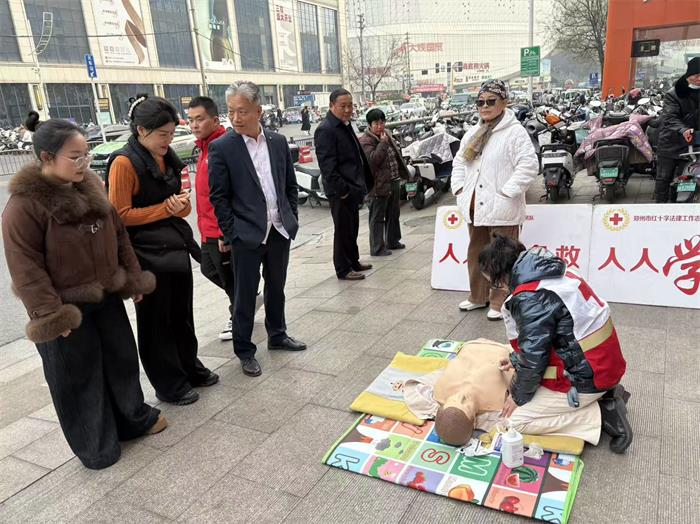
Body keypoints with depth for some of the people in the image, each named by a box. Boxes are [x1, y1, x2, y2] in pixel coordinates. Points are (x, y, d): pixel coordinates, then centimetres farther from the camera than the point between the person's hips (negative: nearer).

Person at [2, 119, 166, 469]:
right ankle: (95, 446, 28)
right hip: (66, 309, -6)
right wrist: (49, 314, -20)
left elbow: (118, 235, 10)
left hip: (106, 297, 7)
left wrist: (134, 278, 9)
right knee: (78, 376, 9)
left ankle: (134, 418, 42)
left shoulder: (91, 187, 3)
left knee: (122, 359, 19)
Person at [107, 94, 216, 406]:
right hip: (147, 253, -7)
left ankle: (190, 368, 35)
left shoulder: (168, 158, 10)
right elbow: (120, 215, -14)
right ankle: (169, 385, 21)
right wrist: (164, 208, -14)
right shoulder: (124, 162, -14)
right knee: (156, 320, 7)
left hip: (176, 247, 7)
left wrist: (181, 204, -8)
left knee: (182, 313, 17)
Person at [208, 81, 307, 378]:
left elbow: (291, 186, 12)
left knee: (276, 288, 18)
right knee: (245, 295, 5)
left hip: (280, 230, 4)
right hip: (247, 235, -4)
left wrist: (292, 218, 7)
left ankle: (277, 336, 36)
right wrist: (231, 233, -9)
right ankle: (244, 351, 20)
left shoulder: (278, 142, 4)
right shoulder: (221, 148, -8)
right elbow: (218, 197, -7)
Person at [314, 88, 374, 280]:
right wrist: (342, 190, -23)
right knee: (343, 230, 1)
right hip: (341, 192, -9)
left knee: (352, 228, 18)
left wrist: (363, 185, 18)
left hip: (353, 188, 9)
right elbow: (327, 165, -22)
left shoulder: (346, 125, 15)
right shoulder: (325, 130, -15)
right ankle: (343, 269, 11)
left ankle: (353, 262, 32)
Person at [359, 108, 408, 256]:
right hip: (379, 185, -9)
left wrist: (402, 173, 21)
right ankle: (377, 248, 4)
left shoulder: (386, 135, 13)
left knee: (394, 214, 20)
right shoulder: (365, 141, -14)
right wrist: (383, 142, -24)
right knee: (377, 218, -2)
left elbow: (396, 154, 23)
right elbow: (373, 159, -28)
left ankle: (393, 241, 34)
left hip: (394, 182, 9)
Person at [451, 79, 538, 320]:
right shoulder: (473, 133, 14)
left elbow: (529, 165, -17)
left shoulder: (515, 132, -9)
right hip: (475, 207, 8)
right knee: (476, 253, 17)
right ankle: (478, 296, 32)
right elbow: (459, 161, 22)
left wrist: (506, 193, -19)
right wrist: (459, 187, 9)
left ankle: (500, 302, 13)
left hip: (501, 209, -7)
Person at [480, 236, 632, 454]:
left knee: (516, 419, -5)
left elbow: (533, 357, -19)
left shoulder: (531, 298, -25)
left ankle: (601, 415, -3)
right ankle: (604, 396, 13)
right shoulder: (549, 274, 4)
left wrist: (519, 397, -3)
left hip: (586, 377, -9)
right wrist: (517, 360, 16)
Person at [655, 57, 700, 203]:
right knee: (664, 177, 6)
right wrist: (683, 130, -34)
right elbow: (670, 117, -17)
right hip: (670, 143, -2)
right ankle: (660, 203, 16)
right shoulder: (673, 94, -4)